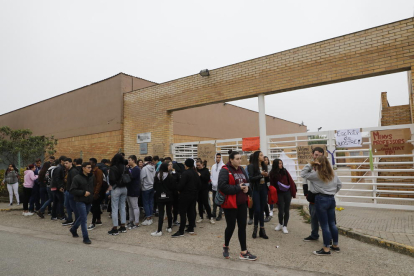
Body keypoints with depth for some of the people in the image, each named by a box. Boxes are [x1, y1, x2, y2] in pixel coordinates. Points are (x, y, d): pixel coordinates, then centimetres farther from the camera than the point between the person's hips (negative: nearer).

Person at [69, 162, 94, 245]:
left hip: (89, 201, 5)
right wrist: (83, 193, -18)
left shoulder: (92, 177, 2)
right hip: (80, 201, -5)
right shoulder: (77, 178, -12)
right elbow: (72, 190, -12)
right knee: (84, 219, -6)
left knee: (82, 217, 20)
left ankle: (73, 229, 45)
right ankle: (85, 238, 3)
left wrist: (92, 193, 3)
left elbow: (95, 187, 17)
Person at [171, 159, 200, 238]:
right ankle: (191, 228, 20)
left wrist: (179, 190, -2)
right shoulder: (196, 173, 8)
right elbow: (199, 185, 13)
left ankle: (181, 231, -1)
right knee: (191, 211, 14)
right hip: (194, 195, 8)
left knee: (183, 213, -3)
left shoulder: (185, 173, -17)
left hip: (185, 195, -8)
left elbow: (181, 184, -21)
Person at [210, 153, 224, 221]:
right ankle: (214, 214, 28)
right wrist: (212, 182, -5)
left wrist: (218, 183, -16)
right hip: (214, 186, 6)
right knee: (214, 201, 16)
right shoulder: (213, 166, 9)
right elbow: (211, 175, 11)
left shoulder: (223, 166, -10)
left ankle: (220, 215, 11)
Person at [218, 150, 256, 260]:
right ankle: (226, 246, 33)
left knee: (242, 226, 9)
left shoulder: (241, 170, 10)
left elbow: (248, 183, 17)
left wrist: (247, 188, -6)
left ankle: (244, 252, 20)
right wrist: (237, 188, -22)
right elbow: (222, 186, -24)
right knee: (231, 226, 6)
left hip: (242, 203, 7)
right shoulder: (225, 170, -14)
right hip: (230, 203, -7)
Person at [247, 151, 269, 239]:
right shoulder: (252, 167, -8)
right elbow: (251, 178, -15)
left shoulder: (264, 166, 9)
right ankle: (255, 228, 17)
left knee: (262, 209, 9)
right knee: (257, 209, -5)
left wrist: (267, 175, -4)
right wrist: (261, 175, -19)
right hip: (256, 189, -5)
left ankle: (262, 230, 16)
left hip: (263, 189, 5)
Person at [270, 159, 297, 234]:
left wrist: (293, 192, -4)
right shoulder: (272, 173, -4)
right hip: (279, 194, -1)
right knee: (281, 210, -1)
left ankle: (285, 226, 19)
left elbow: (291, 182, -1)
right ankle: (280, 224, 26)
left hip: (287, 193, 1)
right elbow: (272, 185, -1)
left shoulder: (285, 171, -2)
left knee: (286, 210, 5)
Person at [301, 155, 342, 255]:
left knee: (324, 225, 0)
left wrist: (310, 164, -10)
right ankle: (335, 245, 29)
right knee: (332, 223, 17)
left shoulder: (316, 174, -13)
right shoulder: (333, 174, 7)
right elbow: (339, 185, 15)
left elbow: (303, 174, -7)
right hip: (332, 199, 7)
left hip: (321, 199, -7)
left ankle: (326, 249, 9)